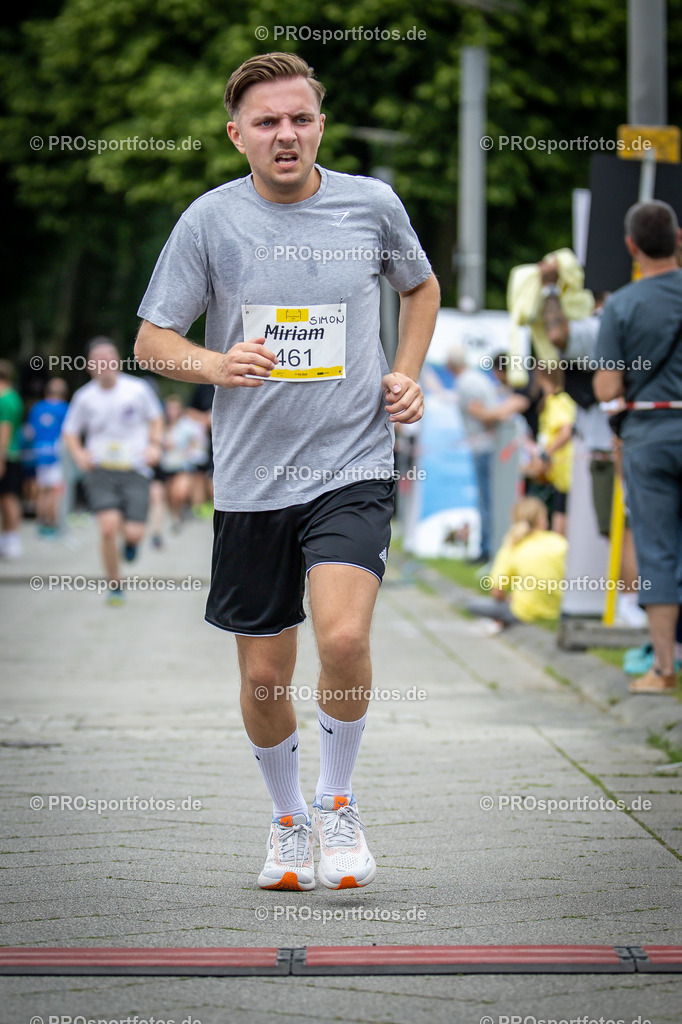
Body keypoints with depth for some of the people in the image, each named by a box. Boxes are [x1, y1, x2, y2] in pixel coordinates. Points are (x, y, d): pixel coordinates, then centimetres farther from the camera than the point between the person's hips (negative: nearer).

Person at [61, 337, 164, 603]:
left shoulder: (138, 389, -2)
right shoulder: (85, 397, -2)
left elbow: (156, 418, 16)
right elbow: (70, 432, 12)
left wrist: (154, 445, 0)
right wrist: (79, 454, -6)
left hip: (135, 470, 0)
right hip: (100, 470, 0)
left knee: (134, 533, -9)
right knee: (108, 528, -19)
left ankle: (130, 539, 34)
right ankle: (114, 586, 0)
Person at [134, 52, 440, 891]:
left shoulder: (372, 205, 1)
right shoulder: (209, 220, -2)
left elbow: (422, 287, 21)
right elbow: (152, 339, 1)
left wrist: (405, 373, 6)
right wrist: (216, 363, -19)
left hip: (353, 466, -1)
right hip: (250, 479, 1)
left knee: (343, 636, -22)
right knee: (263, 673, 7)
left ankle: (338, 802, 4)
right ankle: (288, 818, 33)